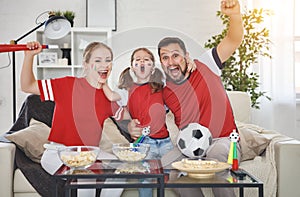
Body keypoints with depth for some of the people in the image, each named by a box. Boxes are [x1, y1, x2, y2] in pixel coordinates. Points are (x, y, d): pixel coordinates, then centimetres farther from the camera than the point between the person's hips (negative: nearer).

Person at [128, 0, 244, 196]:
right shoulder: (164, 93, 3)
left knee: (216, 154, -36)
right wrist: (135, 129, -15)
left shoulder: (205, 66, -3)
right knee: (164, 164, -22)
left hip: (224, 140, -3)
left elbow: (233, 41, -10)